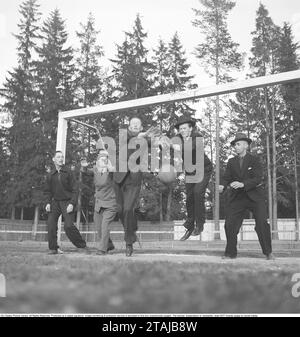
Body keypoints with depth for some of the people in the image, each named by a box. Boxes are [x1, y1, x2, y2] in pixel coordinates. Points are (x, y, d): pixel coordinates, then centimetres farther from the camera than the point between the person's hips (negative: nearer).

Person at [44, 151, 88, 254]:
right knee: (50, 224, -10)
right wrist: (48, 203, 1)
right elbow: (47, 191, 16)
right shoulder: (50, 175, 6)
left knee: (68, 225, -15)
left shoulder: (68, 173, -3)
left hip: (67, 202, -4)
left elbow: (75, 190, -4)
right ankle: (53, 248, 4)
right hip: (55, 202, 4)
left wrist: (72, 203, -14)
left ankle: (82, 246, 1)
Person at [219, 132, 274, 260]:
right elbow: (227, 177, 6)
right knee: (229, 224, -4)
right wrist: (222, 186, -17)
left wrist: (243, 184, -26)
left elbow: (258, 178, -12)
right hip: (236, 197, 3)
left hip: (254, 195, -3)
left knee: (262, 223, -8)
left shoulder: (254, 159, -1)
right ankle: (230, 253, 9)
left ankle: (268, 252, 7)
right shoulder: (231, 162, 10)